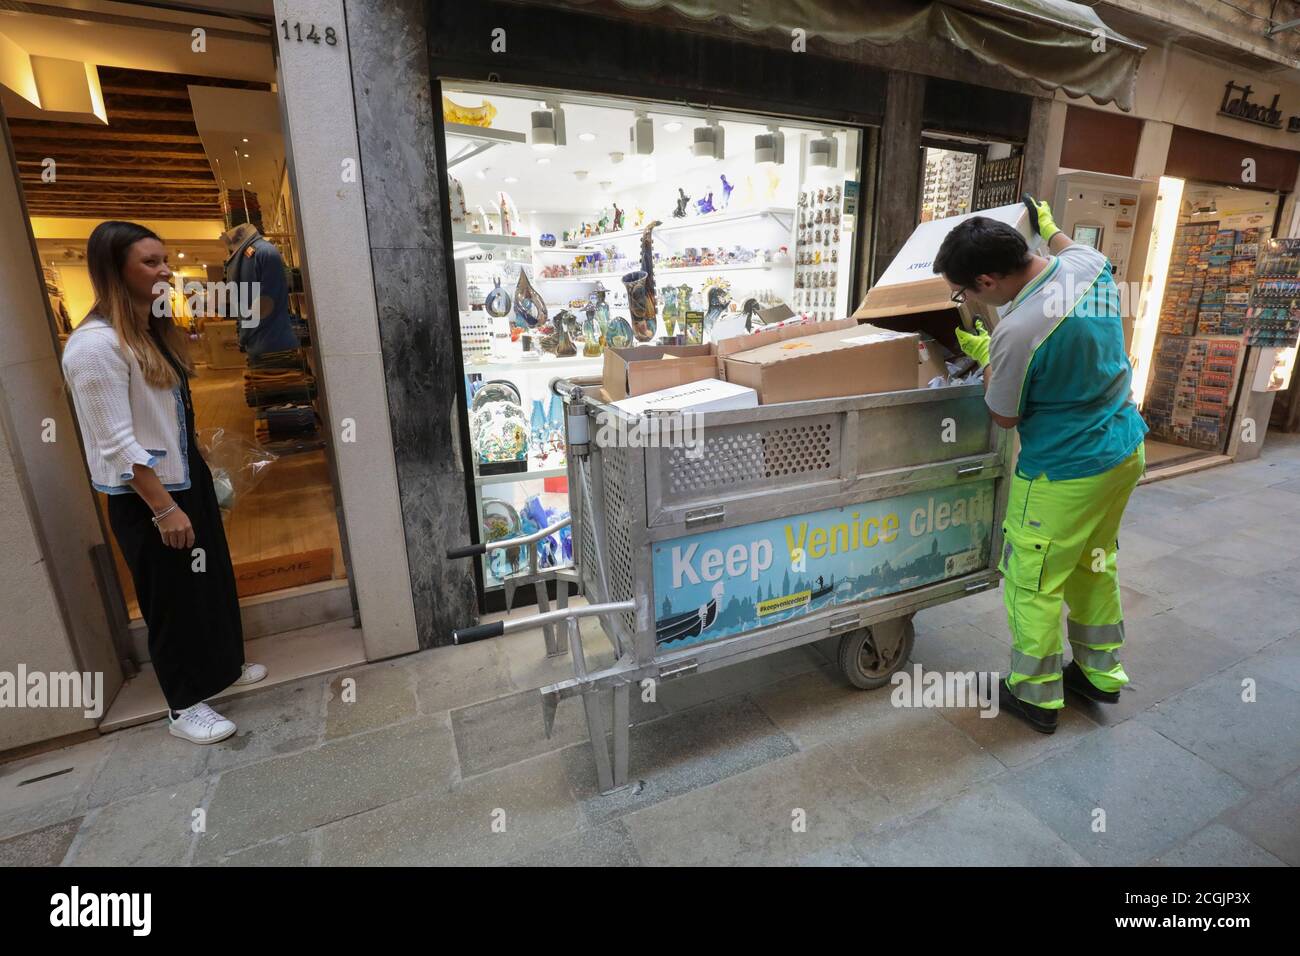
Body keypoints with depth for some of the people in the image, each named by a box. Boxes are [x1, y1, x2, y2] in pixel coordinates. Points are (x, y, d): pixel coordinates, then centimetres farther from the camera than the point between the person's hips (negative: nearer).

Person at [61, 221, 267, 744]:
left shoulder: (153, 327, 7)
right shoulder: (96, 344, -21)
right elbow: (117, 444, -22)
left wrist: (196, 479, 17)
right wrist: (164, 509, -21)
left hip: (185, 476, 9)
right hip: (143, 497, -8)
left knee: (212, 577, 19)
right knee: (173, 597, 5)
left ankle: (224, 666, 40)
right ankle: (184, 706, 24)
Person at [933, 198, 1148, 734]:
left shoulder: (1017, 332, -30)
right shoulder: (1087, 264, -5)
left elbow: (1005, 417, -12)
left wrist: (984, 358, 1)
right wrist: (1048, 228, 41)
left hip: (1065, 474, -9)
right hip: (1126, 449, 9)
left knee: (1033, 583, 7)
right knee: (1095, 563, 23)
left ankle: (1036, 695, 23)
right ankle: (1101, 672, 40)